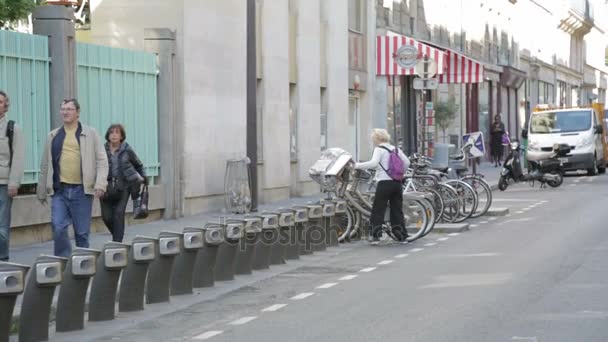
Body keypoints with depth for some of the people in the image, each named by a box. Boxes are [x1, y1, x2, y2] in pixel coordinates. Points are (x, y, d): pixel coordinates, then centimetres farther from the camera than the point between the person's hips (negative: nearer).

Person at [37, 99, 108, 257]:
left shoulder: (90, 134, 5)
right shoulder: (53, 136, 12)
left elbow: (102, 160, 1)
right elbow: (45, 165, 16)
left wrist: (100, 184, -12)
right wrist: (41, 191, 15)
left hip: (82, 190, -2)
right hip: (59, 190, 2)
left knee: (82, 232, 3)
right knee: (58, 228, -11)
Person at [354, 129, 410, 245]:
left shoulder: (379, 149, -4)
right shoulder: (395, 149, 16)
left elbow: (373, 163, -19)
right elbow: (407, 162, 12)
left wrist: (357, 165, -13)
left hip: (384, 182, -6)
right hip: (397, 182, 6)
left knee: (378, 210, -3)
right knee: (397, 210, 12)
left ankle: (375, 236, -9)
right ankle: (403, 236, 11)